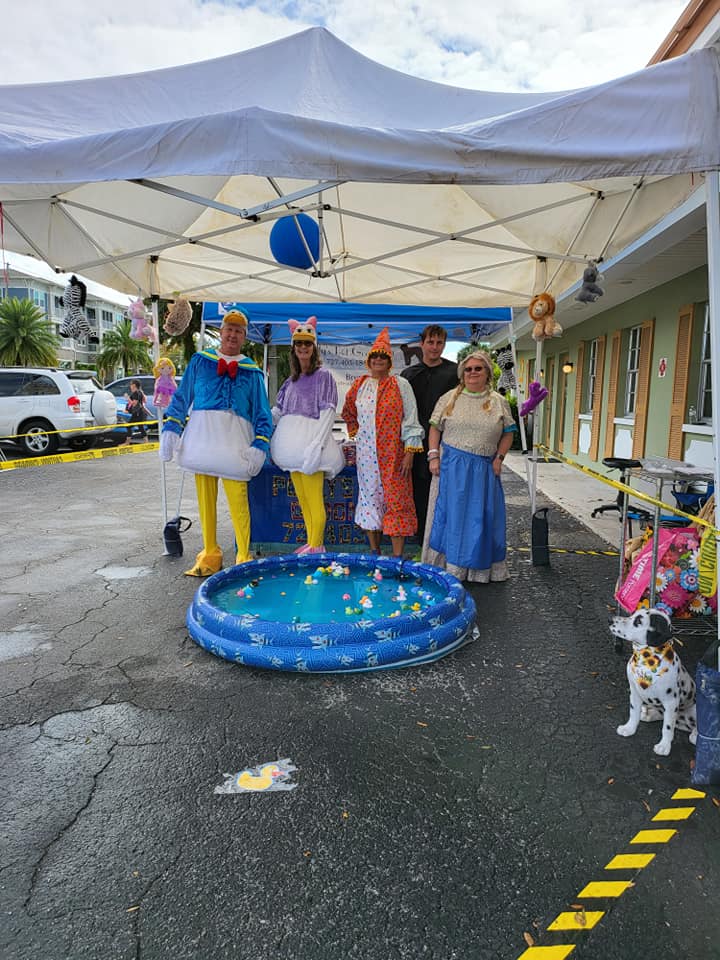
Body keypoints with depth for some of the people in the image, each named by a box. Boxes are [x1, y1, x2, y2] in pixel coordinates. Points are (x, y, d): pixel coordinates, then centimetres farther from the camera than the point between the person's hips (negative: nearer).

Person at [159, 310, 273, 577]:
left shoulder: (252, 371, 11)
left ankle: (244, 559, 2)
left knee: (238, 501, -8)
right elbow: (181, 397, 12)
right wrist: (170, 429, 0)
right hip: (202, 434, 2)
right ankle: (209, 555, 19)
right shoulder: (200, 361, 13)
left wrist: (260, 445, -7)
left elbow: (263, 414, 7)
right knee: (205, 498, 7)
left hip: (234, 440, -2)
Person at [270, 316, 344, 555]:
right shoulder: (291, 381, 19)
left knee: (314, 499, -8)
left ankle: (317, 546, -2)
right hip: (293, 445, 7)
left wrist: (317, 445, -18)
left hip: (310, 442, -7)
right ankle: (310, 543, 18)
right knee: (302, 499, 10)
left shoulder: (322, 376, 0)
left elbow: (328, 412, -8)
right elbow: (278, 411, 19)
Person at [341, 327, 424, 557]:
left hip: (394, 453, -3)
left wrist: (410, 452, -10)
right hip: (366, 453, 3)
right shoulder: (359, 385, 9)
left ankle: (397, 556, 0)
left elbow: (410, 420, -4)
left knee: (396, 501, -5)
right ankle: (374, 551, 19)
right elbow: (349, 413, 25)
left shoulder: (400, 385, -1)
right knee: (370, 498, 8)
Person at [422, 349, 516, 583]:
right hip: (452, 466, -1)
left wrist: (499, 458, 0)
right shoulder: (449, 398, 4)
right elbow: (435, 428, 5)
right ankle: (450, 568, 12)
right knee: (451, 514, 1)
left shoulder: (499, 402, 7)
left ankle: (480, 569, 21)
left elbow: (508, 433, 11)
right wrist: (433, 456, -4)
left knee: (481, 517, 6)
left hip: (484, 468, 1)